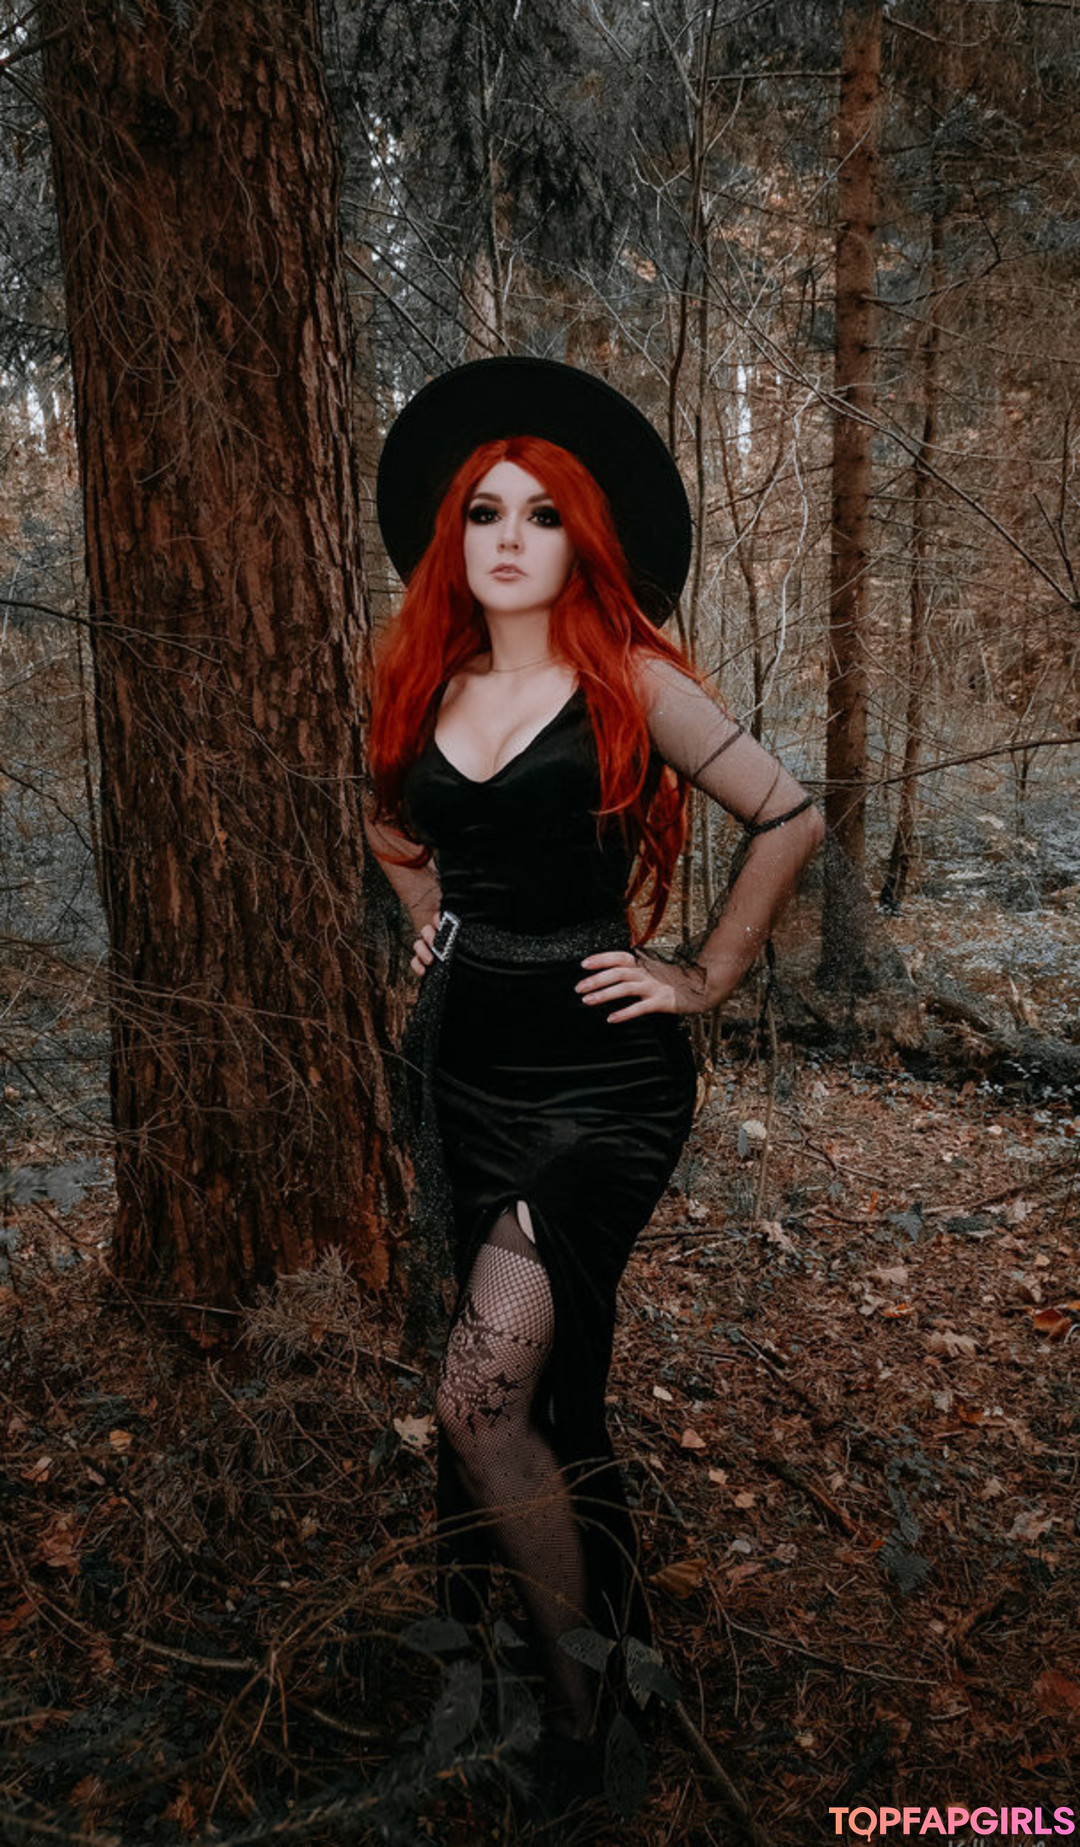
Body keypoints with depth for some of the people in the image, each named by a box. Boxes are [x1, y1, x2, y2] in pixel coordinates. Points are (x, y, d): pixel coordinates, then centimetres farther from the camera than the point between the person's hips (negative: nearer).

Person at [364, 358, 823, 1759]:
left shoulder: (630, 684, -6)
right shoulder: (425, 692, 8)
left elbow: (793, 820, -5)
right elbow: (393, 828, 28)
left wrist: (705, 978, -4)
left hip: (600, 1076, -5)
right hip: (467, 1064, 5)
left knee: (481, 1395, -13)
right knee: (543, 1386, 17)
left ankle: (582, 1687, 12)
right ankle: (604, 1646, 40)